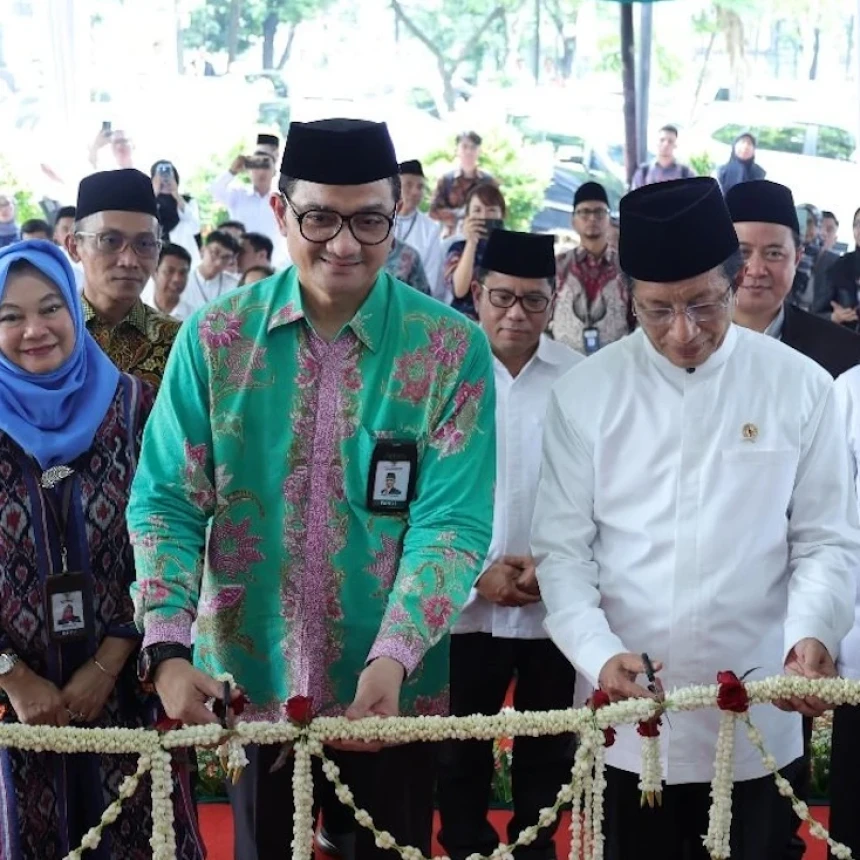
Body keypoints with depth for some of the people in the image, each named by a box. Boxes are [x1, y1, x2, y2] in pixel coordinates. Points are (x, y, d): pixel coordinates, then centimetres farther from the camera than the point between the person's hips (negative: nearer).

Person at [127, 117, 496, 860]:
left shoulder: (452, 347, -8)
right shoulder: (214, 338, -4)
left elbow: (453, 520, -12)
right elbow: (166, 501, -5)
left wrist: (394, 659, -26)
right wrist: (167, 648, -20)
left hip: (394, 692, -1)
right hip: (249, 684, 1)